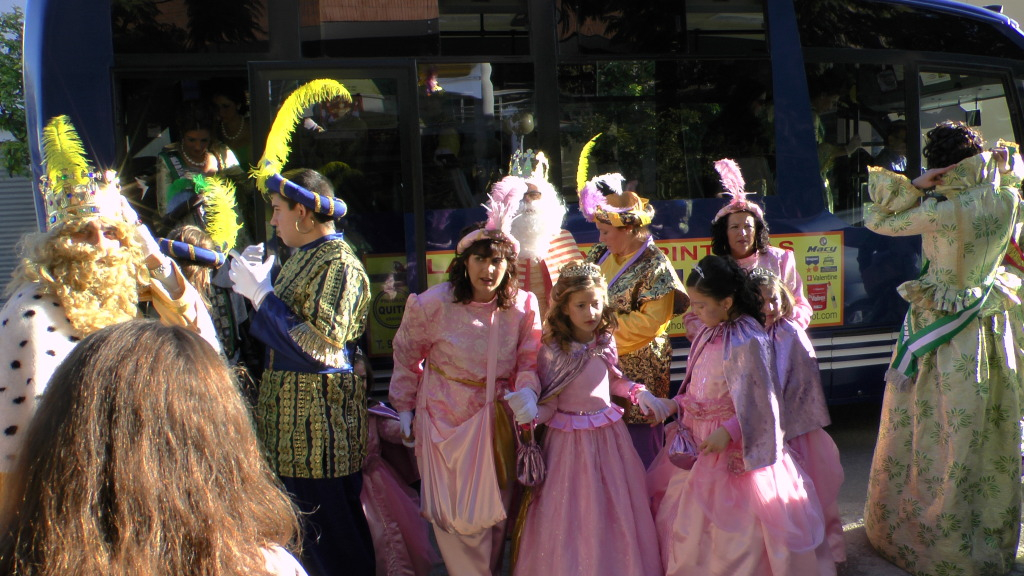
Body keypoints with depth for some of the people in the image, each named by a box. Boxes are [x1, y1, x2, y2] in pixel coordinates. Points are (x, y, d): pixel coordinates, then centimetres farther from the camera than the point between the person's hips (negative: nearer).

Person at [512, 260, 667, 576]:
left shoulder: (605, 341, -1)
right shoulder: (553, 350, -14)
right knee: (571, 516, 4)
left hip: (609, 434, 4)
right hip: (569, 439, -4)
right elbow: (548, 405, -12)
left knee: (614, 510, 14)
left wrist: (639, 392, 1)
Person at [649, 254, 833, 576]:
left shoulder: (747, 342, -22)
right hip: (701, 441, 8)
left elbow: (761, 402, -21)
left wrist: (729, 432, -23)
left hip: (734, 446, -8)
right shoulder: (710, 332, 3)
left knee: (734, 524, 4)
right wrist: (675, 404, 2)